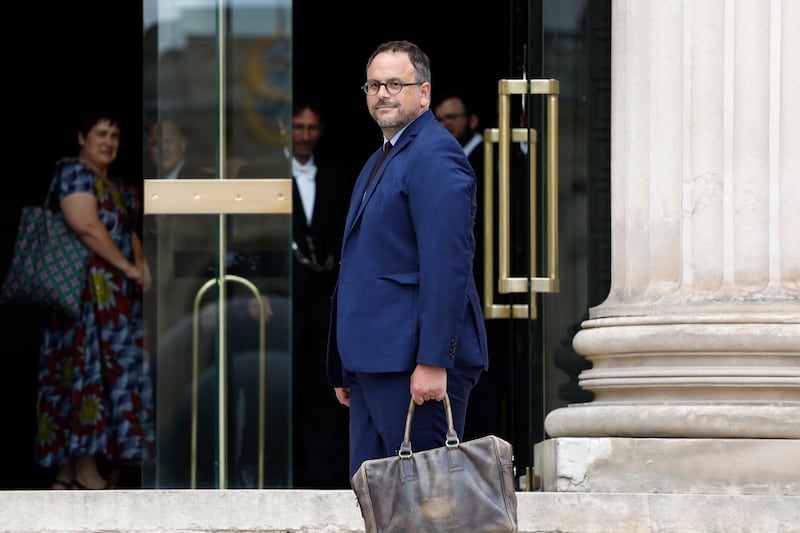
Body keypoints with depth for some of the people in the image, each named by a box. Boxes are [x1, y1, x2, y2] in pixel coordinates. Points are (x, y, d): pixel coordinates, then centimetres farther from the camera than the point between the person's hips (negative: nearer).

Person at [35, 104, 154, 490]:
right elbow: (86, 226, -17)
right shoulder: (73, 173, -6)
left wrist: (140, 264, 2)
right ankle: (86, 472, -12)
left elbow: (129, 234, 24)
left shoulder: (117, 188, 22)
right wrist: (128, 268, -14)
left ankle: (68, 472, 6)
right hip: (87, 287, -9)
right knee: (89, 368, -11)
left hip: (116, 296, 9)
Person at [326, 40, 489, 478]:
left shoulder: (435, 155, -10)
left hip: (414, 363, -10)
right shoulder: (378, 162, 22)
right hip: (371, 363, 10)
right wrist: (345, 368, 21)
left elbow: (446, 266, -18)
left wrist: (433, 362, -23)